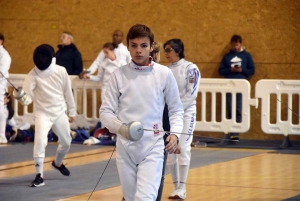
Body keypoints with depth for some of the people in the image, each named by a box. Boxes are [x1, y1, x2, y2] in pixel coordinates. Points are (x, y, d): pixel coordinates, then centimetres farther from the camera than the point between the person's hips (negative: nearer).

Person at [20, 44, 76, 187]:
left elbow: (68, 92, 3)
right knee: (40, 141, -26)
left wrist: (72, 111, 10)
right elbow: (27, 97, -30)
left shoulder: (61, 71, -10)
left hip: (60, 112, 4)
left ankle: (57, 163, 49)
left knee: (66, 142, 18)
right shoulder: (33, 75, -20)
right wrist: (22, 97, -53)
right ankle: (39, 176, -21)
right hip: (43, 113, -4)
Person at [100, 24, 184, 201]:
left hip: (153, 146, -2)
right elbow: (106, 112, 1)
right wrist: (121, 128, -19)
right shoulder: (119, 75, 0)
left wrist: (175, 134, -12)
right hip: (125, 146, 2)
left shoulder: (164, 74, -2)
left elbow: (176, 110, 6)